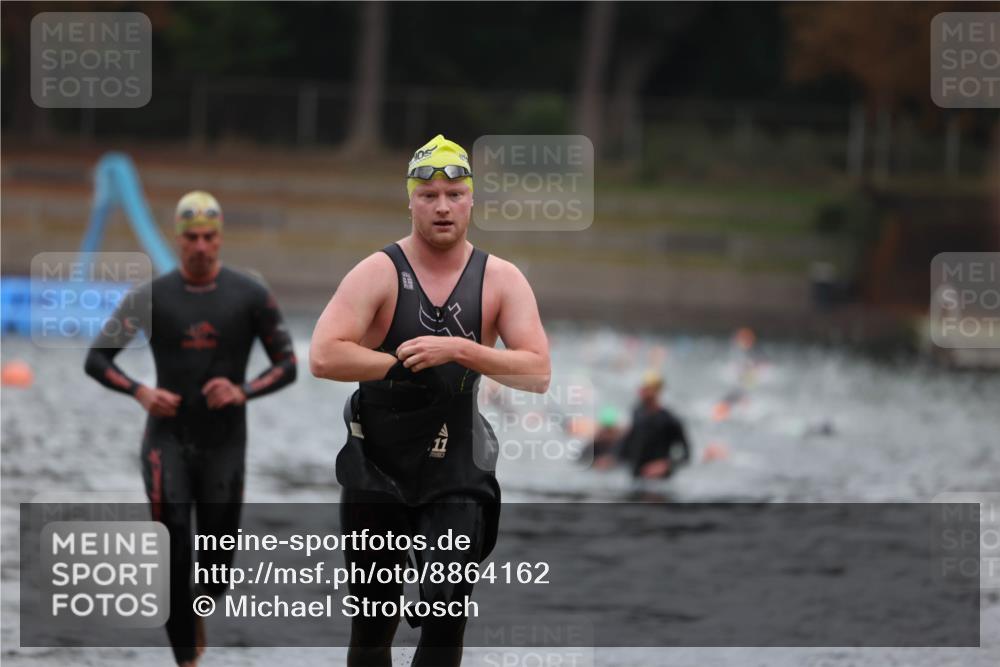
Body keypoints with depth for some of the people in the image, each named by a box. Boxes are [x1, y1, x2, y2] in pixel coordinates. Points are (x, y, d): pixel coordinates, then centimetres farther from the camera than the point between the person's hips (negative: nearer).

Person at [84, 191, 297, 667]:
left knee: (217, 565, 5)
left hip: (224, 443, 1)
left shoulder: (250, 297, 0)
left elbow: (287, 364, 4)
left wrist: (244, 391, -14)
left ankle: (198, 611, 40)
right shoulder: (152, 297, 0)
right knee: (173, 551, -13)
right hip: (168, 438, -1)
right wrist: (139, 391, -14)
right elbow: (96, 358, 3)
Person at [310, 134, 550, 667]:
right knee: (372, 623, 8)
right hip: (376, 466, -1)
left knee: (446, 615, -11)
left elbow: (538, 372, -12)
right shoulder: (379, 273, -9)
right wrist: (403, 361, -19)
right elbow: (323, 357, -19)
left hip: (457, 468, 1)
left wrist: (459, 350, -22)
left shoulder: (501, 280, -2)